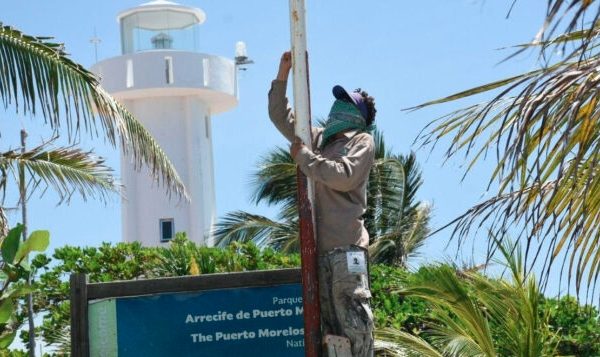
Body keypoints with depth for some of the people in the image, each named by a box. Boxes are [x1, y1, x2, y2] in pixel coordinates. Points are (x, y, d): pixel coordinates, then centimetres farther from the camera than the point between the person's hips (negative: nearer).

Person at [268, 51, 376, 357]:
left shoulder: (362, 141, 4)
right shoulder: (318, 139, 23)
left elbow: (344, 176, -13)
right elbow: (281, 116, 29)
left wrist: (304, 157, -7)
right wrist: (283, 74, 20)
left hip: (346, 244, -7)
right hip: (318, 244, 7)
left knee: (352, 315, -12)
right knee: (326, 319, 2)